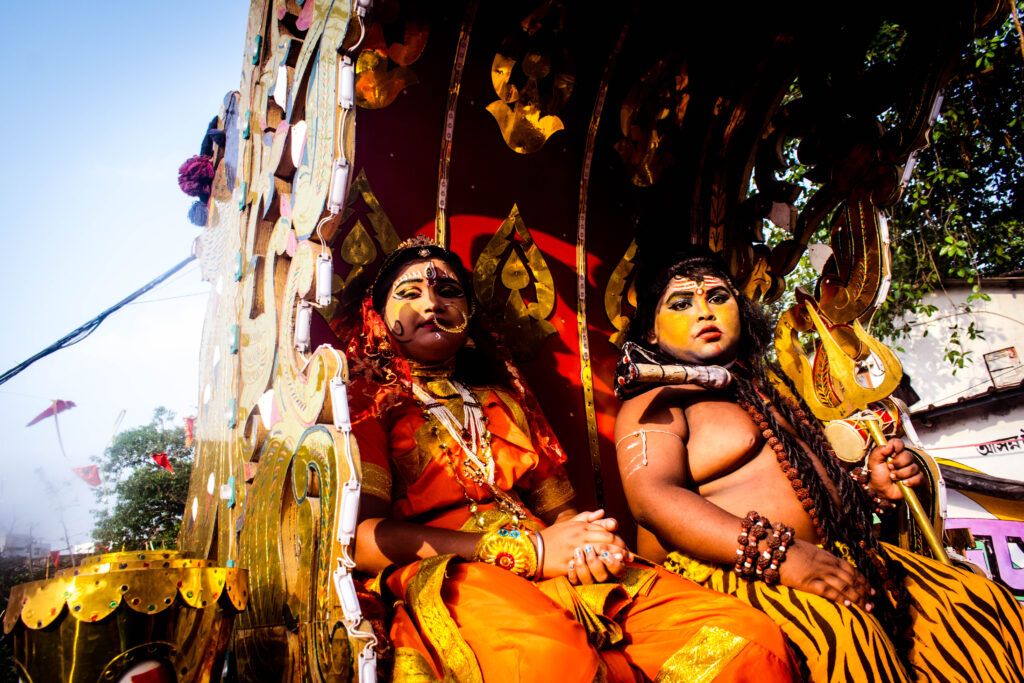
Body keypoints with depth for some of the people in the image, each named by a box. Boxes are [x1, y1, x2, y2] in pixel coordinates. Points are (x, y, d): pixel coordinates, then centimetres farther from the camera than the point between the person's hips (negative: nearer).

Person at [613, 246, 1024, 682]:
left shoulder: (768, 385, 24)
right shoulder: (658, 401, 0)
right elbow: (651, 498, -18)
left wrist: (868, 486, 9)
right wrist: (780, 553, -27)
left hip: (832, 558, 8)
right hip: (728, 570, -8)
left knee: (979, 600, -8)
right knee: (840, 631, -34)